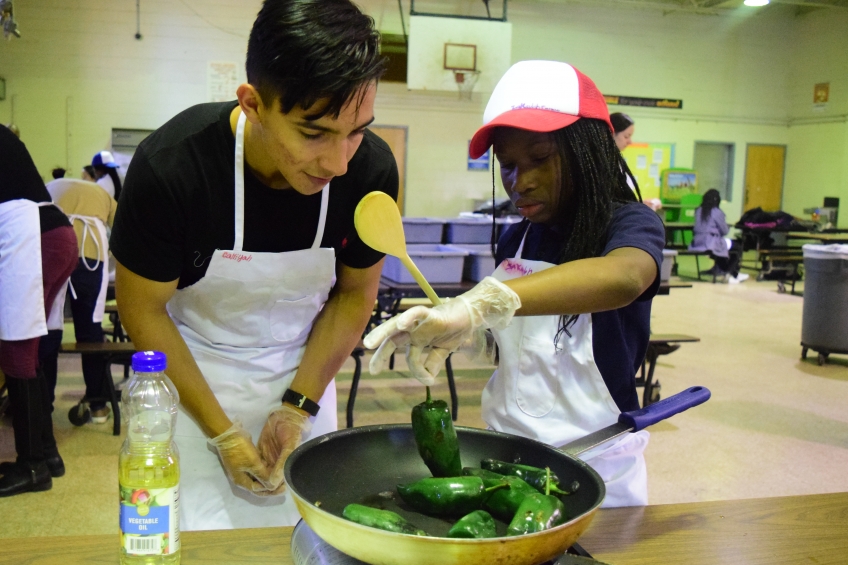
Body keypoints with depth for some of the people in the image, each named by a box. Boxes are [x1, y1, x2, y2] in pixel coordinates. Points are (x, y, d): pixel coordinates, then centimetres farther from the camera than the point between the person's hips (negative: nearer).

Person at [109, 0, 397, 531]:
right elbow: (142, 308, -14)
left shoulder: (372, 169, -21)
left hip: (303, 371, 3)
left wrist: (298, 405, -11)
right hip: (191, 372, -2)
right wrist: (222, 433, -14)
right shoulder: (170, 165, -28)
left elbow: (355, 293, -5)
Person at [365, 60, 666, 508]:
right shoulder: (513, 241, 3)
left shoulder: (630, 223, -14)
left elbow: (623, 277, -39)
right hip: (504, 452, 5)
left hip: (596, 467, -4)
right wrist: (461, 322, -3)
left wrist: (484, 301, -51)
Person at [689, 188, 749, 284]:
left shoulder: (698, 211, 9)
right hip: (711, 243, -7)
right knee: (738, 247, 13)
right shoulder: (717, 212, -8)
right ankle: (731, 274, 16)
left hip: (698, 242, 7)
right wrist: (728, 228, 21)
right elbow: (725, 231, -3)